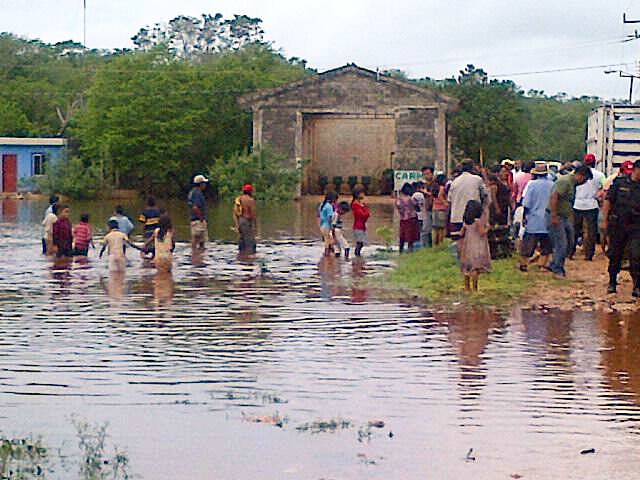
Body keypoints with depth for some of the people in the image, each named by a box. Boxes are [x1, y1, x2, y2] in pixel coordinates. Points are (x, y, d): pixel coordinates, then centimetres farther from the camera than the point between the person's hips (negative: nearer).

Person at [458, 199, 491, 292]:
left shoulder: (466, 221, 5)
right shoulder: (478, 221, -14)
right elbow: (482, 232, -16)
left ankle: (467, 286, 19)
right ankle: (474, 287, -6)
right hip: (477, 247, -6)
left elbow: (461, 233, 7)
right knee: (475, 267, -5)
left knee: (467, 266, 14)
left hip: (468, 245, 6)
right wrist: (487, 227, 1)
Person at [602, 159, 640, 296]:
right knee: (615, 255, 10)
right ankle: (612, 283, 26)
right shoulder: (619, 183, 2)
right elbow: (608, 201, 6)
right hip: (617, 225, 0)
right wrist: (605, 220, 2)